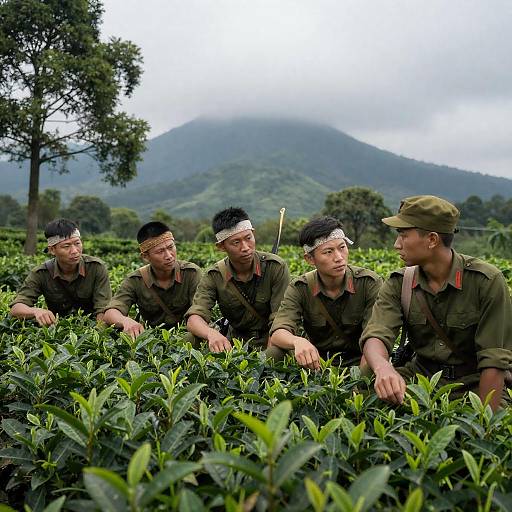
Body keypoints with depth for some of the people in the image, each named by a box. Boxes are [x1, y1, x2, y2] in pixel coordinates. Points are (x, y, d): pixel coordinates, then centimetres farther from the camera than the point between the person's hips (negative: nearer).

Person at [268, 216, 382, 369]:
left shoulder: (369, 283, -13)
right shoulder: (299, 288, -8)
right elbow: (278, 333, -21)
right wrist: (297, 341, -46)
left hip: (357, 361, -1)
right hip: (315, 361, 2)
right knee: (273, 354, -24)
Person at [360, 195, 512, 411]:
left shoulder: (487, 281, -16)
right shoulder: (398, 284, -4)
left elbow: (494, 361, -17)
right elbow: (376, 336, -19)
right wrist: (383, 368, -43)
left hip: (475, 383, -2)